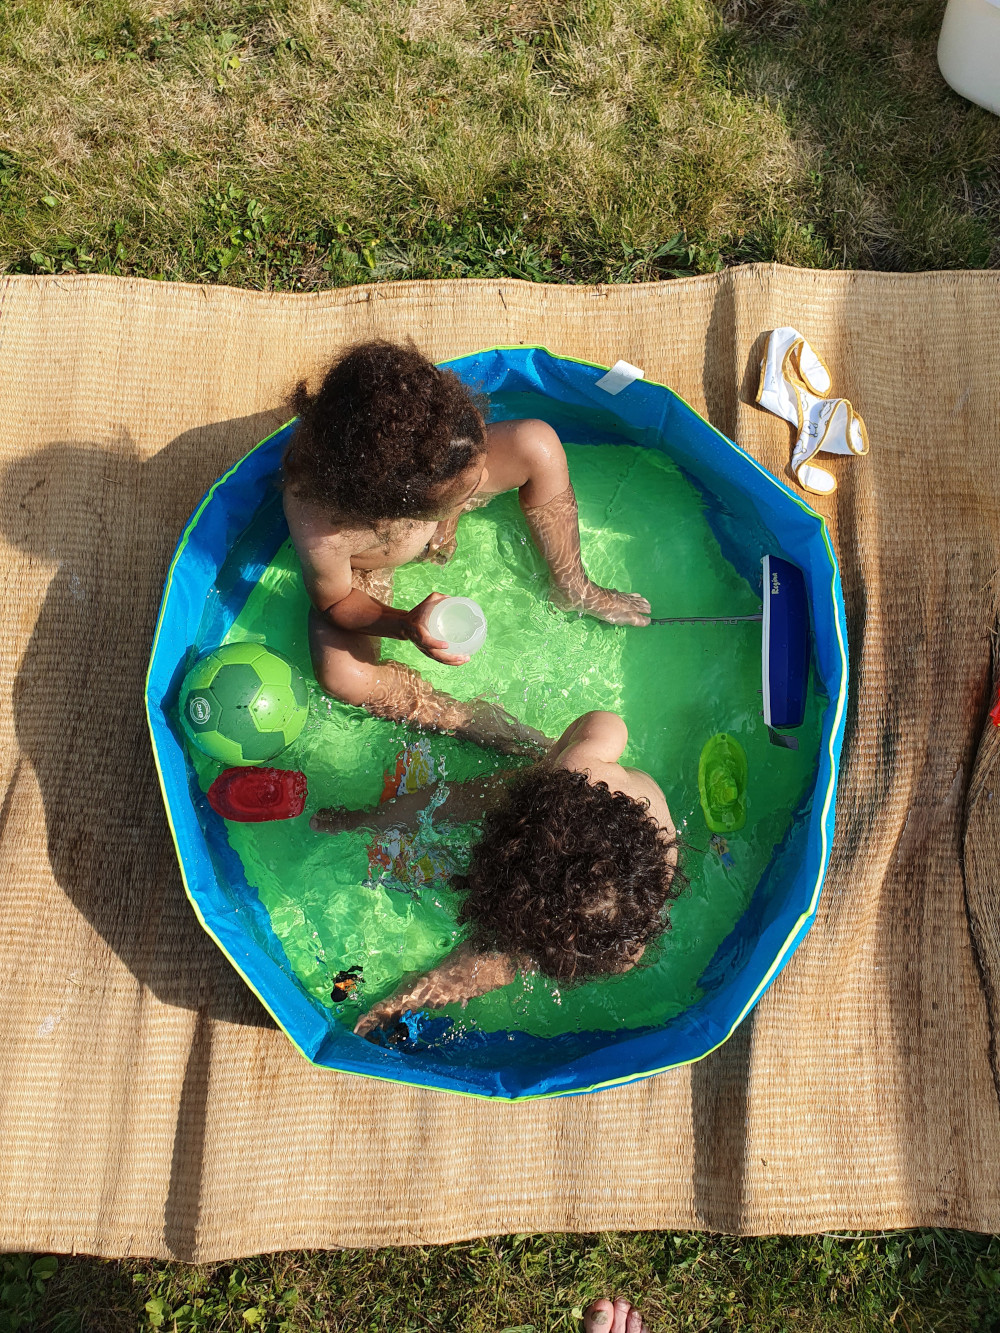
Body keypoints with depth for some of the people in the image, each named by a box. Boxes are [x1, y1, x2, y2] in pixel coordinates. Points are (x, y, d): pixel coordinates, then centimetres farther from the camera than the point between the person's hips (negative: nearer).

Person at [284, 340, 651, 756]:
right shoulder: (321, 531, -48)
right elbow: (333, 601, -25)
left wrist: (444, 528, -10)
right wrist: (407, 626, -40)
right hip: (364, 567, -3)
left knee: (538, 446, -16)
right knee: (341, 675, -29)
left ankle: (573, 590, 9)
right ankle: (465, 717, 0)